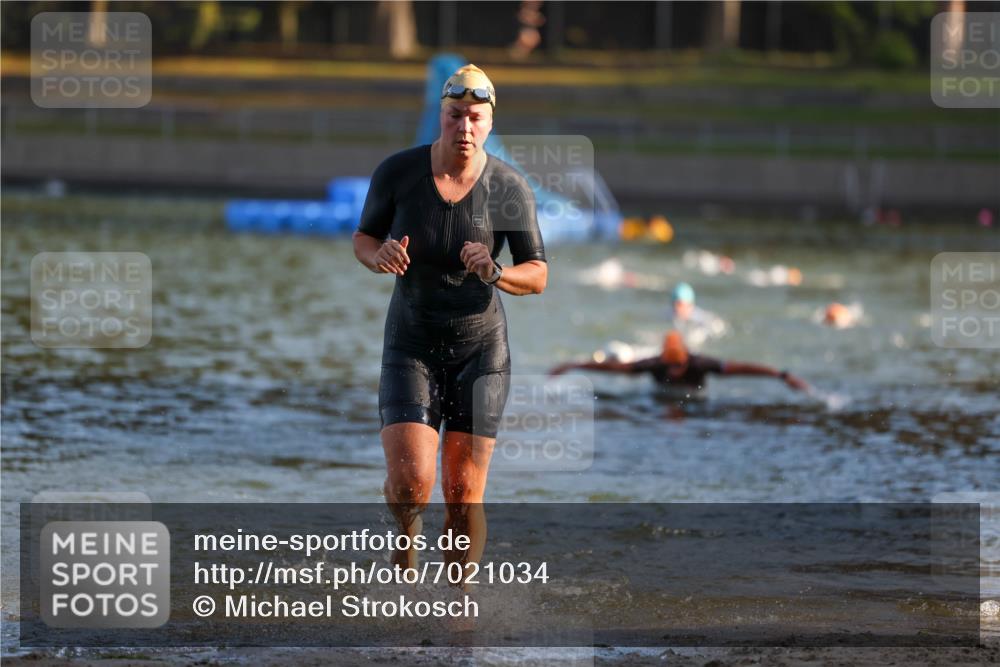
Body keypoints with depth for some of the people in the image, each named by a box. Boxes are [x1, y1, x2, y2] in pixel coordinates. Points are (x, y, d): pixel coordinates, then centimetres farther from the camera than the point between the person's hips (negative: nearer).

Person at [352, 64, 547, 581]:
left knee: (464, 496, -3)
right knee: (409, 484, -16)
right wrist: (378, 257, -22)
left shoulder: (510, 188, -13)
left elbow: (538, 278, -7)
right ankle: (406, 537, 21)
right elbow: (363, 239, 2)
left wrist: (493, 273, -29)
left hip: (480, 348, 0)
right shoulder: (398, 172, -13)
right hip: (411, 346, 0)